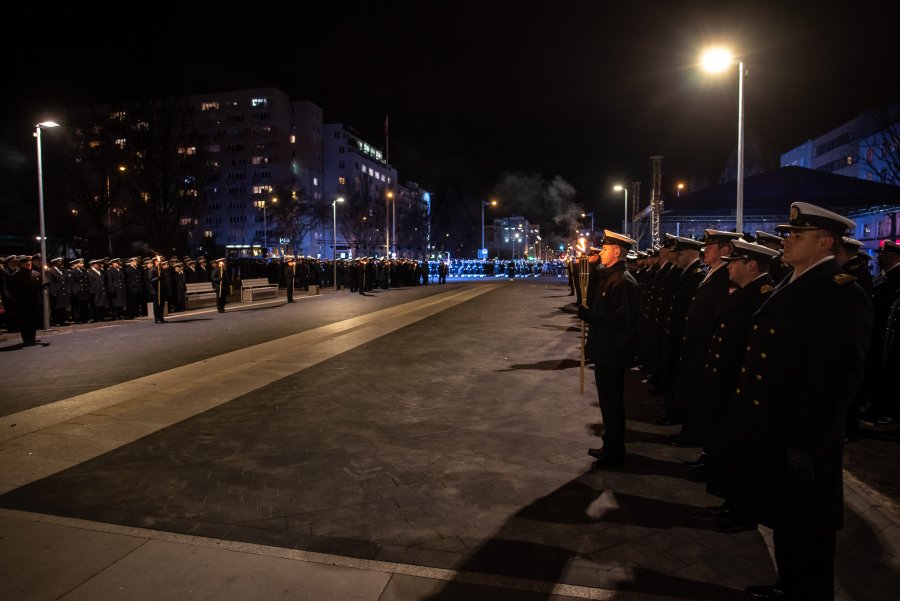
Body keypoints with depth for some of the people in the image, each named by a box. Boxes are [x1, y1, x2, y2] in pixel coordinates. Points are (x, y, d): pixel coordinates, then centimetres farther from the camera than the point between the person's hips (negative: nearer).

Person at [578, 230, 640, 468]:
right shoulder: (608, 276, 12)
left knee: (612, 401, 2)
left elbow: (622, 320, -26)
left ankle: (614, 451, 16)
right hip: (604, 350, 10)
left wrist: (589, 315, -24)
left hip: (613, 352, -10)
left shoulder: (623, 281, -19)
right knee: (608, 399, 19)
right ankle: (610, 445, 32)